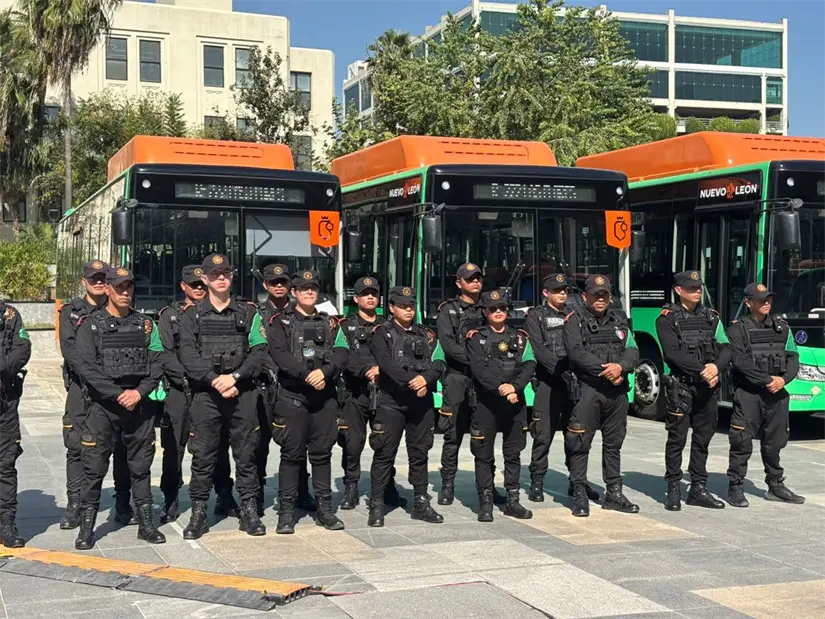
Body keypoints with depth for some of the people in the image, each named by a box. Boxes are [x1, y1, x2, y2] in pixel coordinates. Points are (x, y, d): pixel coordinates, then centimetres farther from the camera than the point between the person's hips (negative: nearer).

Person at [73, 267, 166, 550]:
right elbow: (86, 367, -9)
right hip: (102, 406, -2)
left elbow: (157, 364, 3)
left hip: (139, 406, 3)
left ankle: (145, 523, 17)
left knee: (141, 467, 9)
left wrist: (139, 392, -12)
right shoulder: (90, 324, 0)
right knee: (94, 468, -1)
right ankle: (86, 526, 8)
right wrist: (118, 395, -14)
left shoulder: (146, 324, 9)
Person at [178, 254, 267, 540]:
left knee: (246, 454, 4)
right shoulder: (192, 316, 8)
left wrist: (235, 376, -14)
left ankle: (249, 511, 13)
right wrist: (214, 379, -16)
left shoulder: (249, 313, 9)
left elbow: (259, 352, 0)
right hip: (205, 395, 0)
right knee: (202, 455, 2)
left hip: (243, 393, 1)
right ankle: (198, 514, 10)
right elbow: (188, 356, -3)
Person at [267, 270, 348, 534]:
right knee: (292, 454, 0)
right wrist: (307, 374, -21)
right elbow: (279, 354, -11)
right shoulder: (280, 322, 4)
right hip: (292, 396, -3)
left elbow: (342, 352, -1)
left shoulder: (329, 322, 13)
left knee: (322, 453, 8)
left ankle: (324, 509, 15)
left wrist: (324, 371, -19)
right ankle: (286, 512, 5)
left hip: (325, 396, 3)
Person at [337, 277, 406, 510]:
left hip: (383, 392, 2)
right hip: (356, 392, -2)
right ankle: (351, 489, 6)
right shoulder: (346, 326, 8)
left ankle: (388, 488, 12)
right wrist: (367, 370, -19)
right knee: (352, 442, -5)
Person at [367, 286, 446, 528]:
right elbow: (386, 363, -14)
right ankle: (376, 506, 3)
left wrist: (425, 378, -18)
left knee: (419, 454, 10)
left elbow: (438, 363, 2)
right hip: (391, 401, -4)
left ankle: (421, 504, 18)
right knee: (384, 454, -3)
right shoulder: (382, 333, 2)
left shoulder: (426, 334, 14)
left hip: (423, 402, 4)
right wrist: (411, 381, -23)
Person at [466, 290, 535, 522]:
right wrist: (500, 387, -22)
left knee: (513, 453, 8)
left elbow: (529, 366, -1)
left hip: (515, 402, 3)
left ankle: (512, 500, 17)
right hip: (486, 402, -3)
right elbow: (478, 369, -10)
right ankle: (485, 503, 7)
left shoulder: (519, 338, 12)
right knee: (484, 454, 1)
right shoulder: (476, 338, 3)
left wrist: (515, 386, -18)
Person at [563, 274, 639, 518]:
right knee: (580, 443, -5)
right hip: (587, 389, -5)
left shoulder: (619, 319, 16)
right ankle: (579, 493, 2)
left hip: (618, 391, 5)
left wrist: (620, 367, -13)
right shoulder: (575, 320, 1)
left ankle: (614, 493, 21)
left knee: (614, 443, 12)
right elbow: (576, 352, -12)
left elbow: (632, 350, 8)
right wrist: (605, 370, -16)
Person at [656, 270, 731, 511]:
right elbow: (672, 354, -13)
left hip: (708, 387, 5)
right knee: (677, 439, -1)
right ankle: (673, 491, 5)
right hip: (680, 386, -5)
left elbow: (725, 348, 6)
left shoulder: (711, 317, 13)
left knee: (703, 439, 10)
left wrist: (716, 367, -14)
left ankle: (698, 489, 18)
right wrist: (702, 370, -18)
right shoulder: (667, 318, -2)